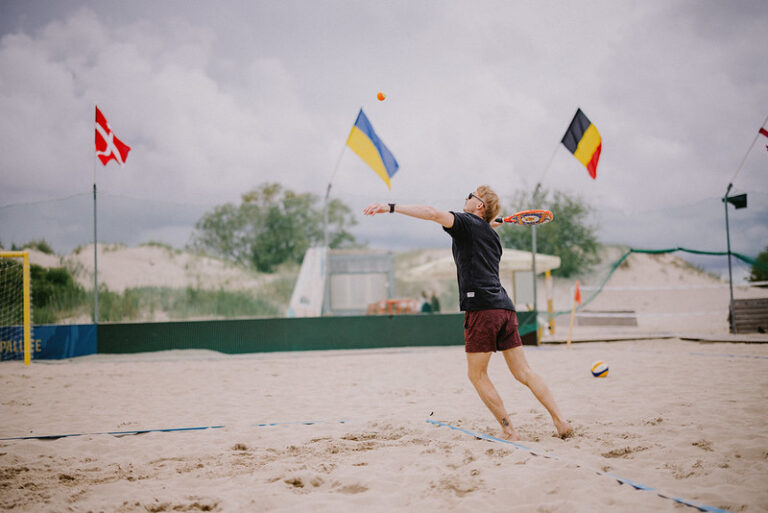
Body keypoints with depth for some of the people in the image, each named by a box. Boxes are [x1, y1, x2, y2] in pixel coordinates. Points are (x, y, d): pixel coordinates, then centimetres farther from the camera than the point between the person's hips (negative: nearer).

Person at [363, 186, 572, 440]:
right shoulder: (492, 235, 24)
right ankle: (561, 421, 4)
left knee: (477, 374, 4)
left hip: (482, 307, -7)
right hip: (505, 307, 7)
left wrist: (391, 207, -18)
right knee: (524, 373, 9)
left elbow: (433, 213, -17)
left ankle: (509, 431, 3)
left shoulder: (466, 222, 2)